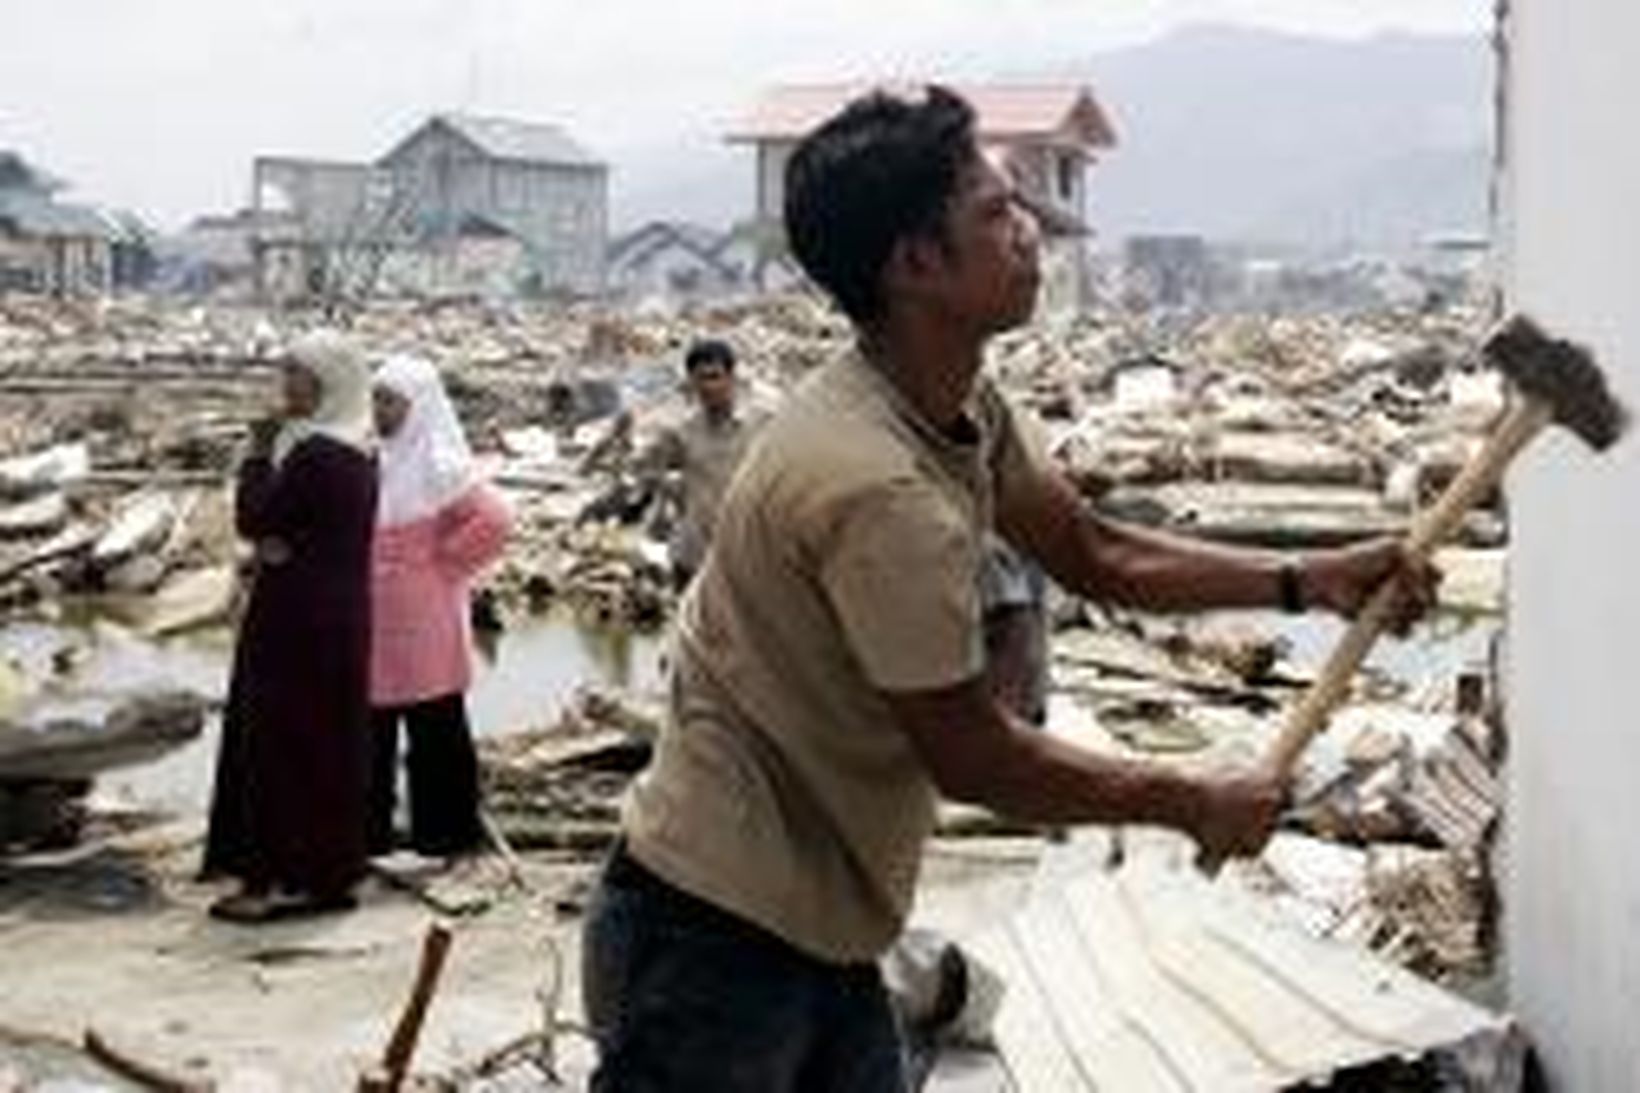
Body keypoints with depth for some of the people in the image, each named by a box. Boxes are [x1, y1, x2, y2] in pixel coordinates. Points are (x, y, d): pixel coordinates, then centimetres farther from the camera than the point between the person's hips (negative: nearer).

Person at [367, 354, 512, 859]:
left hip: (423, 626, -7)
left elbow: (494, 519, -19)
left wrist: (445, 564, -12)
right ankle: (370, 827, 21)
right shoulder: (375, 461, 8)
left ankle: (446, 830, 12)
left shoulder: (437, 464, -11)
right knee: (371, 730, 11)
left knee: (434, 730, 3)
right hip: (374, 626, 7)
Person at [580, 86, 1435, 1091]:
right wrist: (1196, 805, -7)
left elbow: (1098, 555, 14)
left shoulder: (962, 406, 2)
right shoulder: (878, 487, -28)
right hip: (715, 940, -9)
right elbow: (976, 760, -19)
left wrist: (1305, 582, 4)